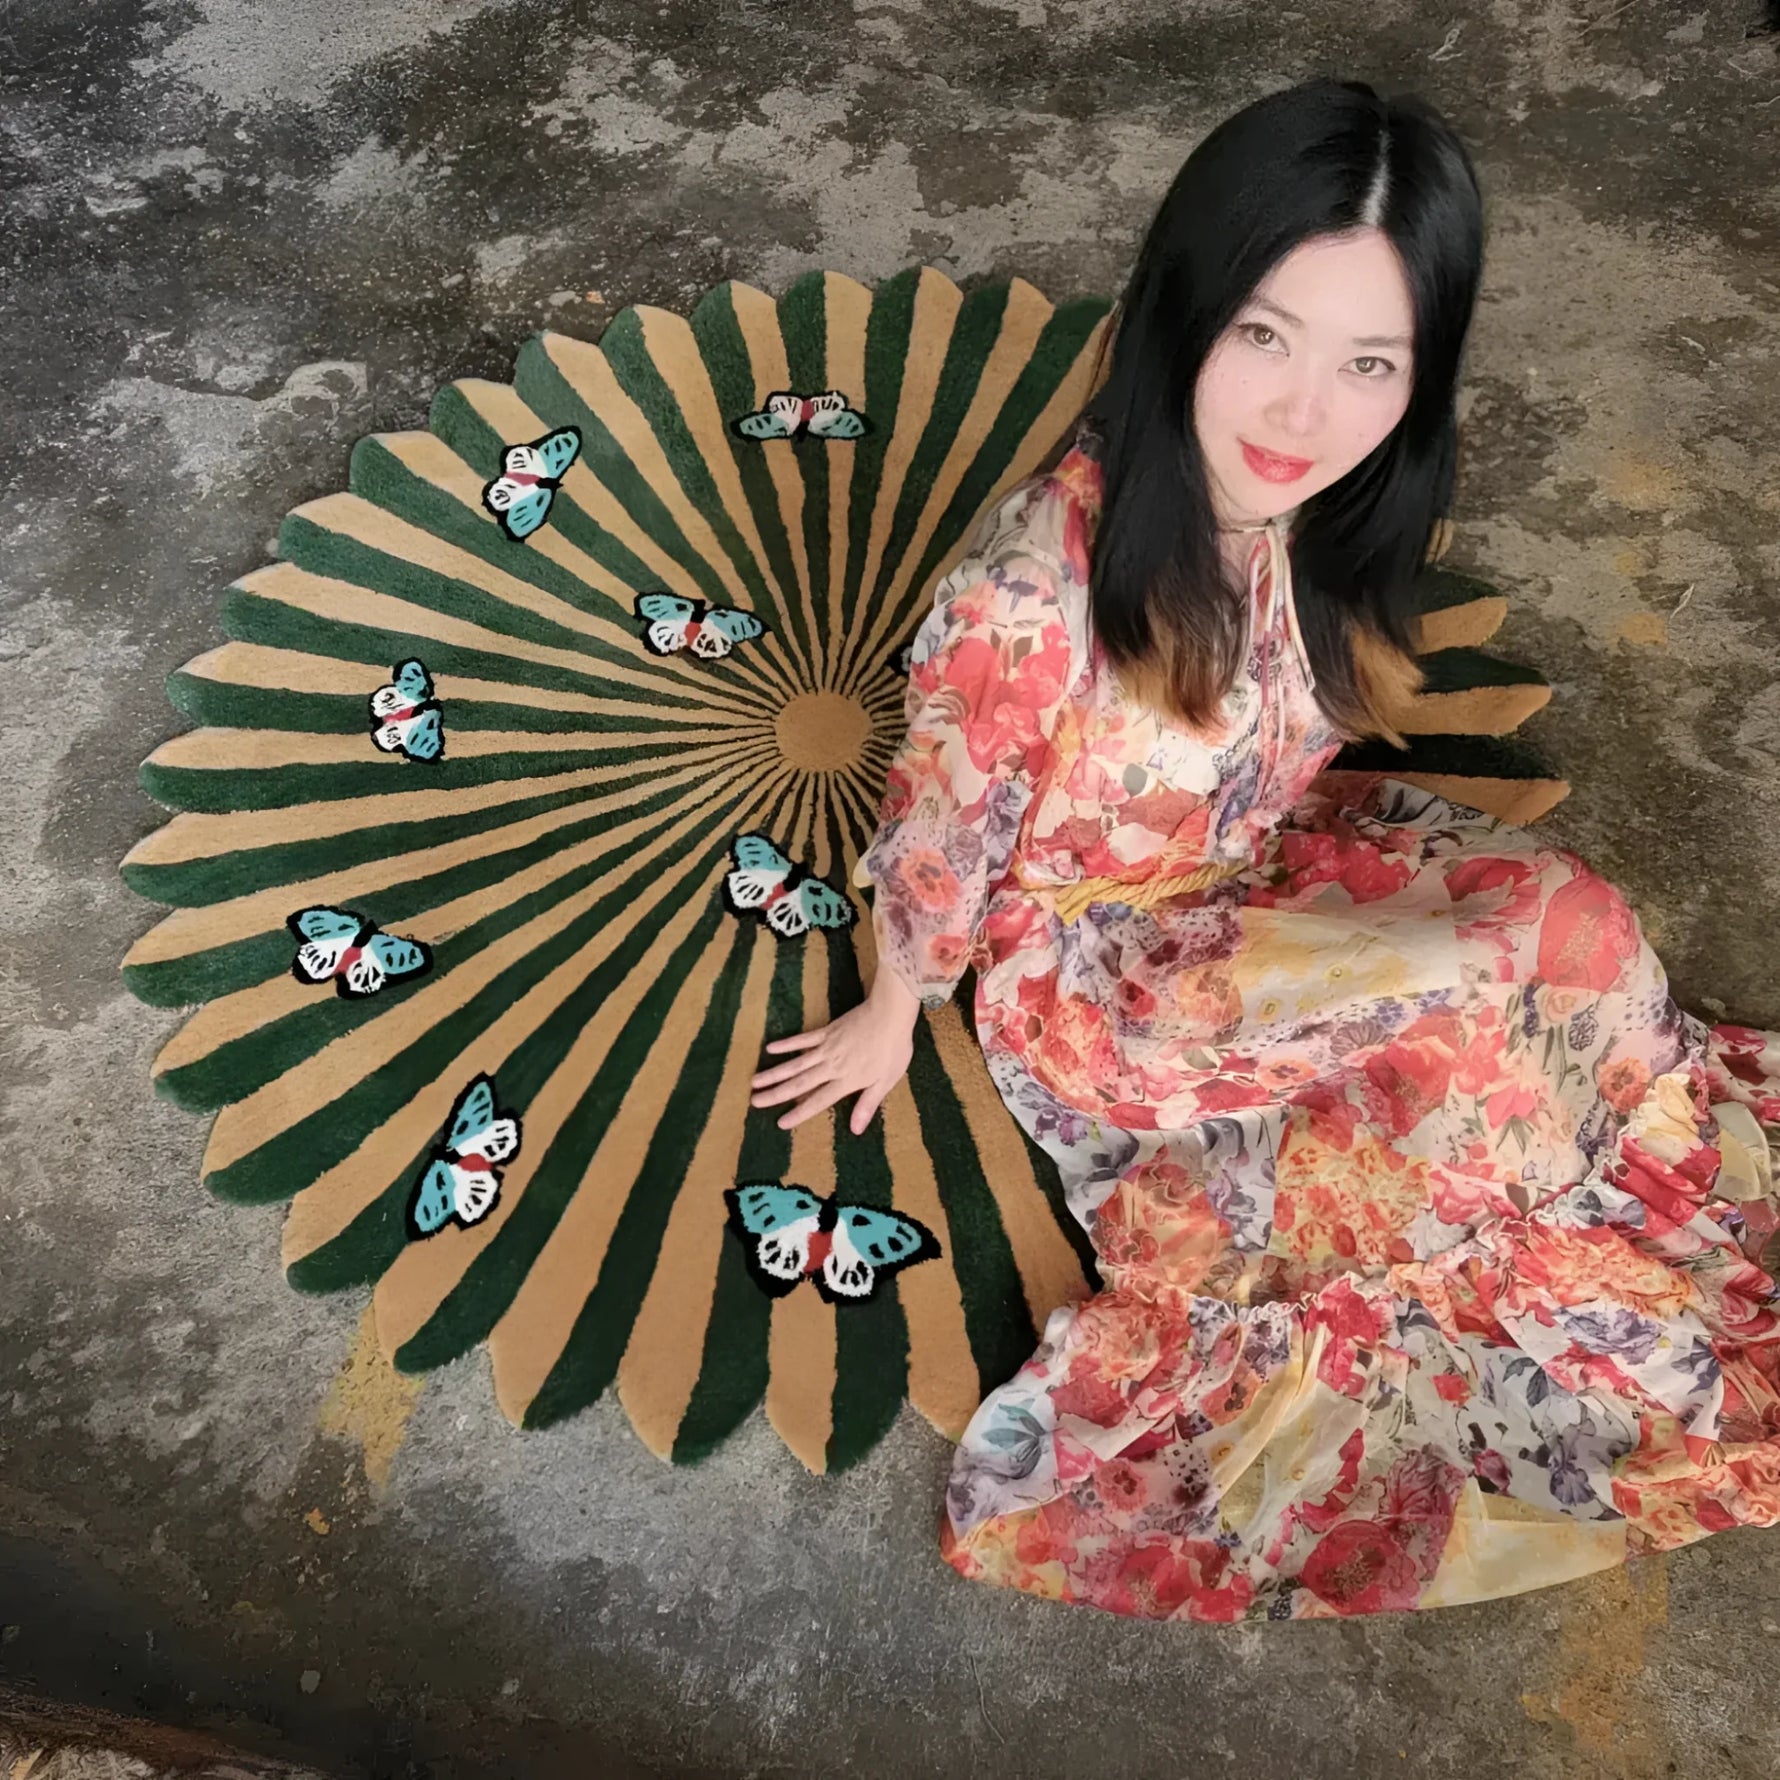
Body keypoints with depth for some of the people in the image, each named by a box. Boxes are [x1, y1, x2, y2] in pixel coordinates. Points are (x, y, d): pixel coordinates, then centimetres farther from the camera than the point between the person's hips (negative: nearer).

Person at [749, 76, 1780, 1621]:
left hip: (1263, 877, 6)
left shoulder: (1339, 520, -12)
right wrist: (892, 1020, -4)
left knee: (1558, 914, -13)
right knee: (1560, 958, -15)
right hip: (1089, 967, -6)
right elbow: (942, 827, -17)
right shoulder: (1040, 580, -32)